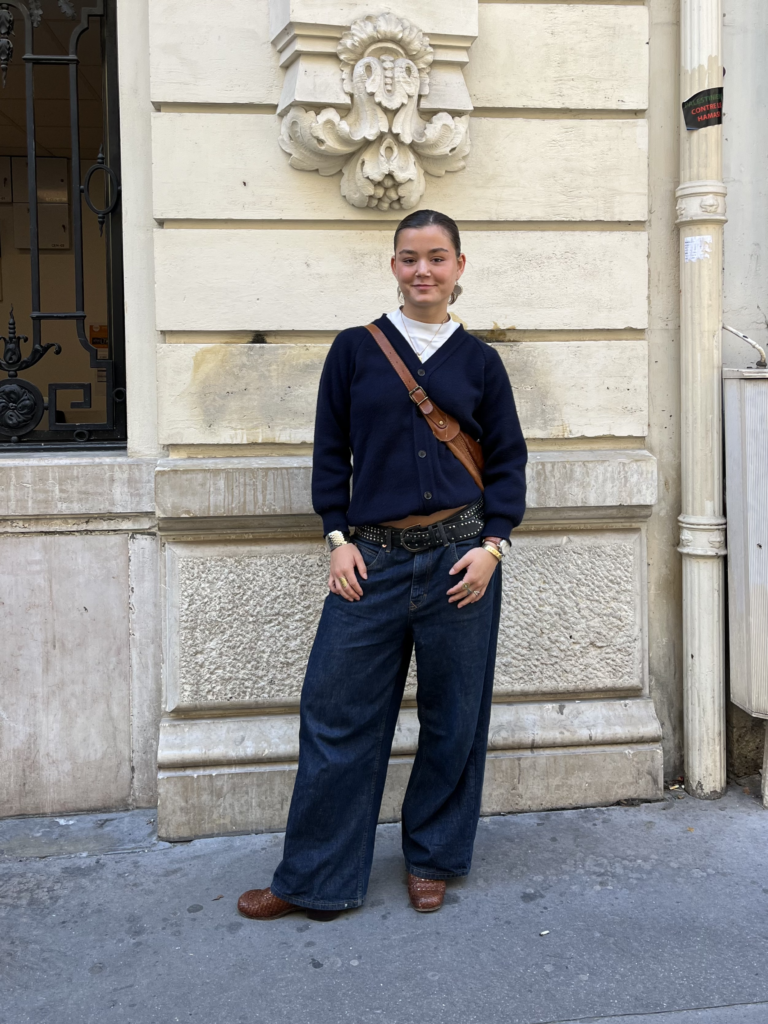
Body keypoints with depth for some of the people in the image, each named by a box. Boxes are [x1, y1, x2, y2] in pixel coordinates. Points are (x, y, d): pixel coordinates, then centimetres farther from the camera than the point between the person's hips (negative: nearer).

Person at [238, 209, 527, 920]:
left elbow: (508, 460, 8)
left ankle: (432, 860, 28)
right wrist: (337, 538, -2)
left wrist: (492, 544, -4)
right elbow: (331, 450, 7)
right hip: (372, 559, 0)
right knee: (337, 713, 1)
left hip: (459, 555, 0)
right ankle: (316, 880, 15)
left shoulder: (479, 360, 7)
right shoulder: (354, 350, 6)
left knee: (454, 717, 8)